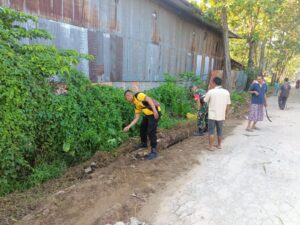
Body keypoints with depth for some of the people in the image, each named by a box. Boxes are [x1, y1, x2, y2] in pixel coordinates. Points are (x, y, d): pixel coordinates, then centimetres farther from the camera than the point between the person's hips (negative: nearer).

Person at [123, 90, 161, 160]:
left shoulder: (138, 95, -10)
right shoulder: (136, 106, 15)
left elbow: (149, 99, -23)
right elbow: (136, 118, 14)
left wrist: (154, 110, -32)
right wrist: (128, 127, 10)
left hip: (155, 113, -10)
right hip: (148, 114, 10)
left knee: (151, 131, -11)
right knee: (142, 128, 20)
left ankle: (154, 151, 0)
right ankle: (144, 143, 42)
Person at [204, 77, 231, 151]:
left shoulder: (211, 92, -10)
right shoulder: (226, 92, 0)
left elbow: (205, 101, 2)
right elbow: (228, 105, 4)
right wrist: (225, 114, 15)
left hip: (212, 115, -3)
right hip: (221, 115, 4)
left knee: (211, 131, 7)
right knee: (220, 131, 18)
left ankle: (211, 146, 10)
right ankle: (219, 145, 31)